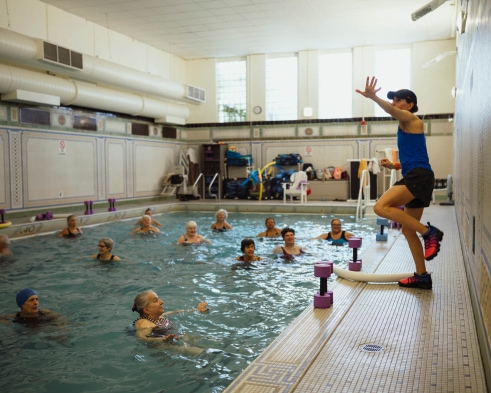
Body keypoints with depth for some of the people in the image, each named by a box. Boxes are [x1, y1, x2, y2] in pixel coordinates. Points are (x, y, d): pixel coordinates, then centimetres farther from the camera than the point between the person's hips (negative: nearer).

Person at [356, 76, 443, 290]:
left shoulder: (411, 119, 1)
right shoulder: (405, 125, 27)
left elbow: (391, 111, -24)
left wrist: (373, 97, -41)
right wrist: (394, 166, 17)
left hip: (419, 176, -10)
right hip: (415, 178, 10)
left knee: (381, 207, -27)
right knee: (408, 230, 12)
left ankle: (429, 232, -20)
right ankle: (422, 276, 18)